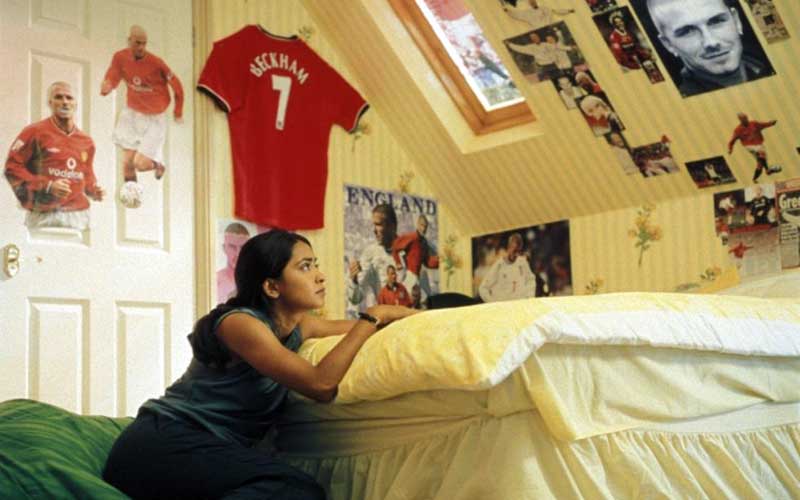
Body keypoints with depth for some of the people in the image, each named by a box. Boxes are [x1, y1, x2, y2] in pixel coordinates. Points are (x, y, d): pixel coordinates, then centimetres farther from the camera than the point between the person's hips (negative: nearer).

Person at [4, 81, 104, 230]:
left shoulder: (86, 141, 15)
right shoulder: (35, 132, 0)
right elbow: (12, 167, -5)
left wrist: (93, 190, 4)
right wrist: (48, 186, -14)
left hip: (77, 217, 5)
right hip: (43, 217, -4)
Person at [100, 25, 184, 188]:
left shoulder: (156, 63, -22)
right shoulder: (120, 58, -10)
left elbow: (177, 86, -10)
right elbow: (111, 79, -5)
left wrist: (178, 112, 1)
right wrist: (106, 87, -31)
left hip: (154, 118, -4)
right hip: (132, 113, 4)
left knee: (140, 164, -11)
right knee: (127, 163, -2)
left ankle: (158, 163, 26)